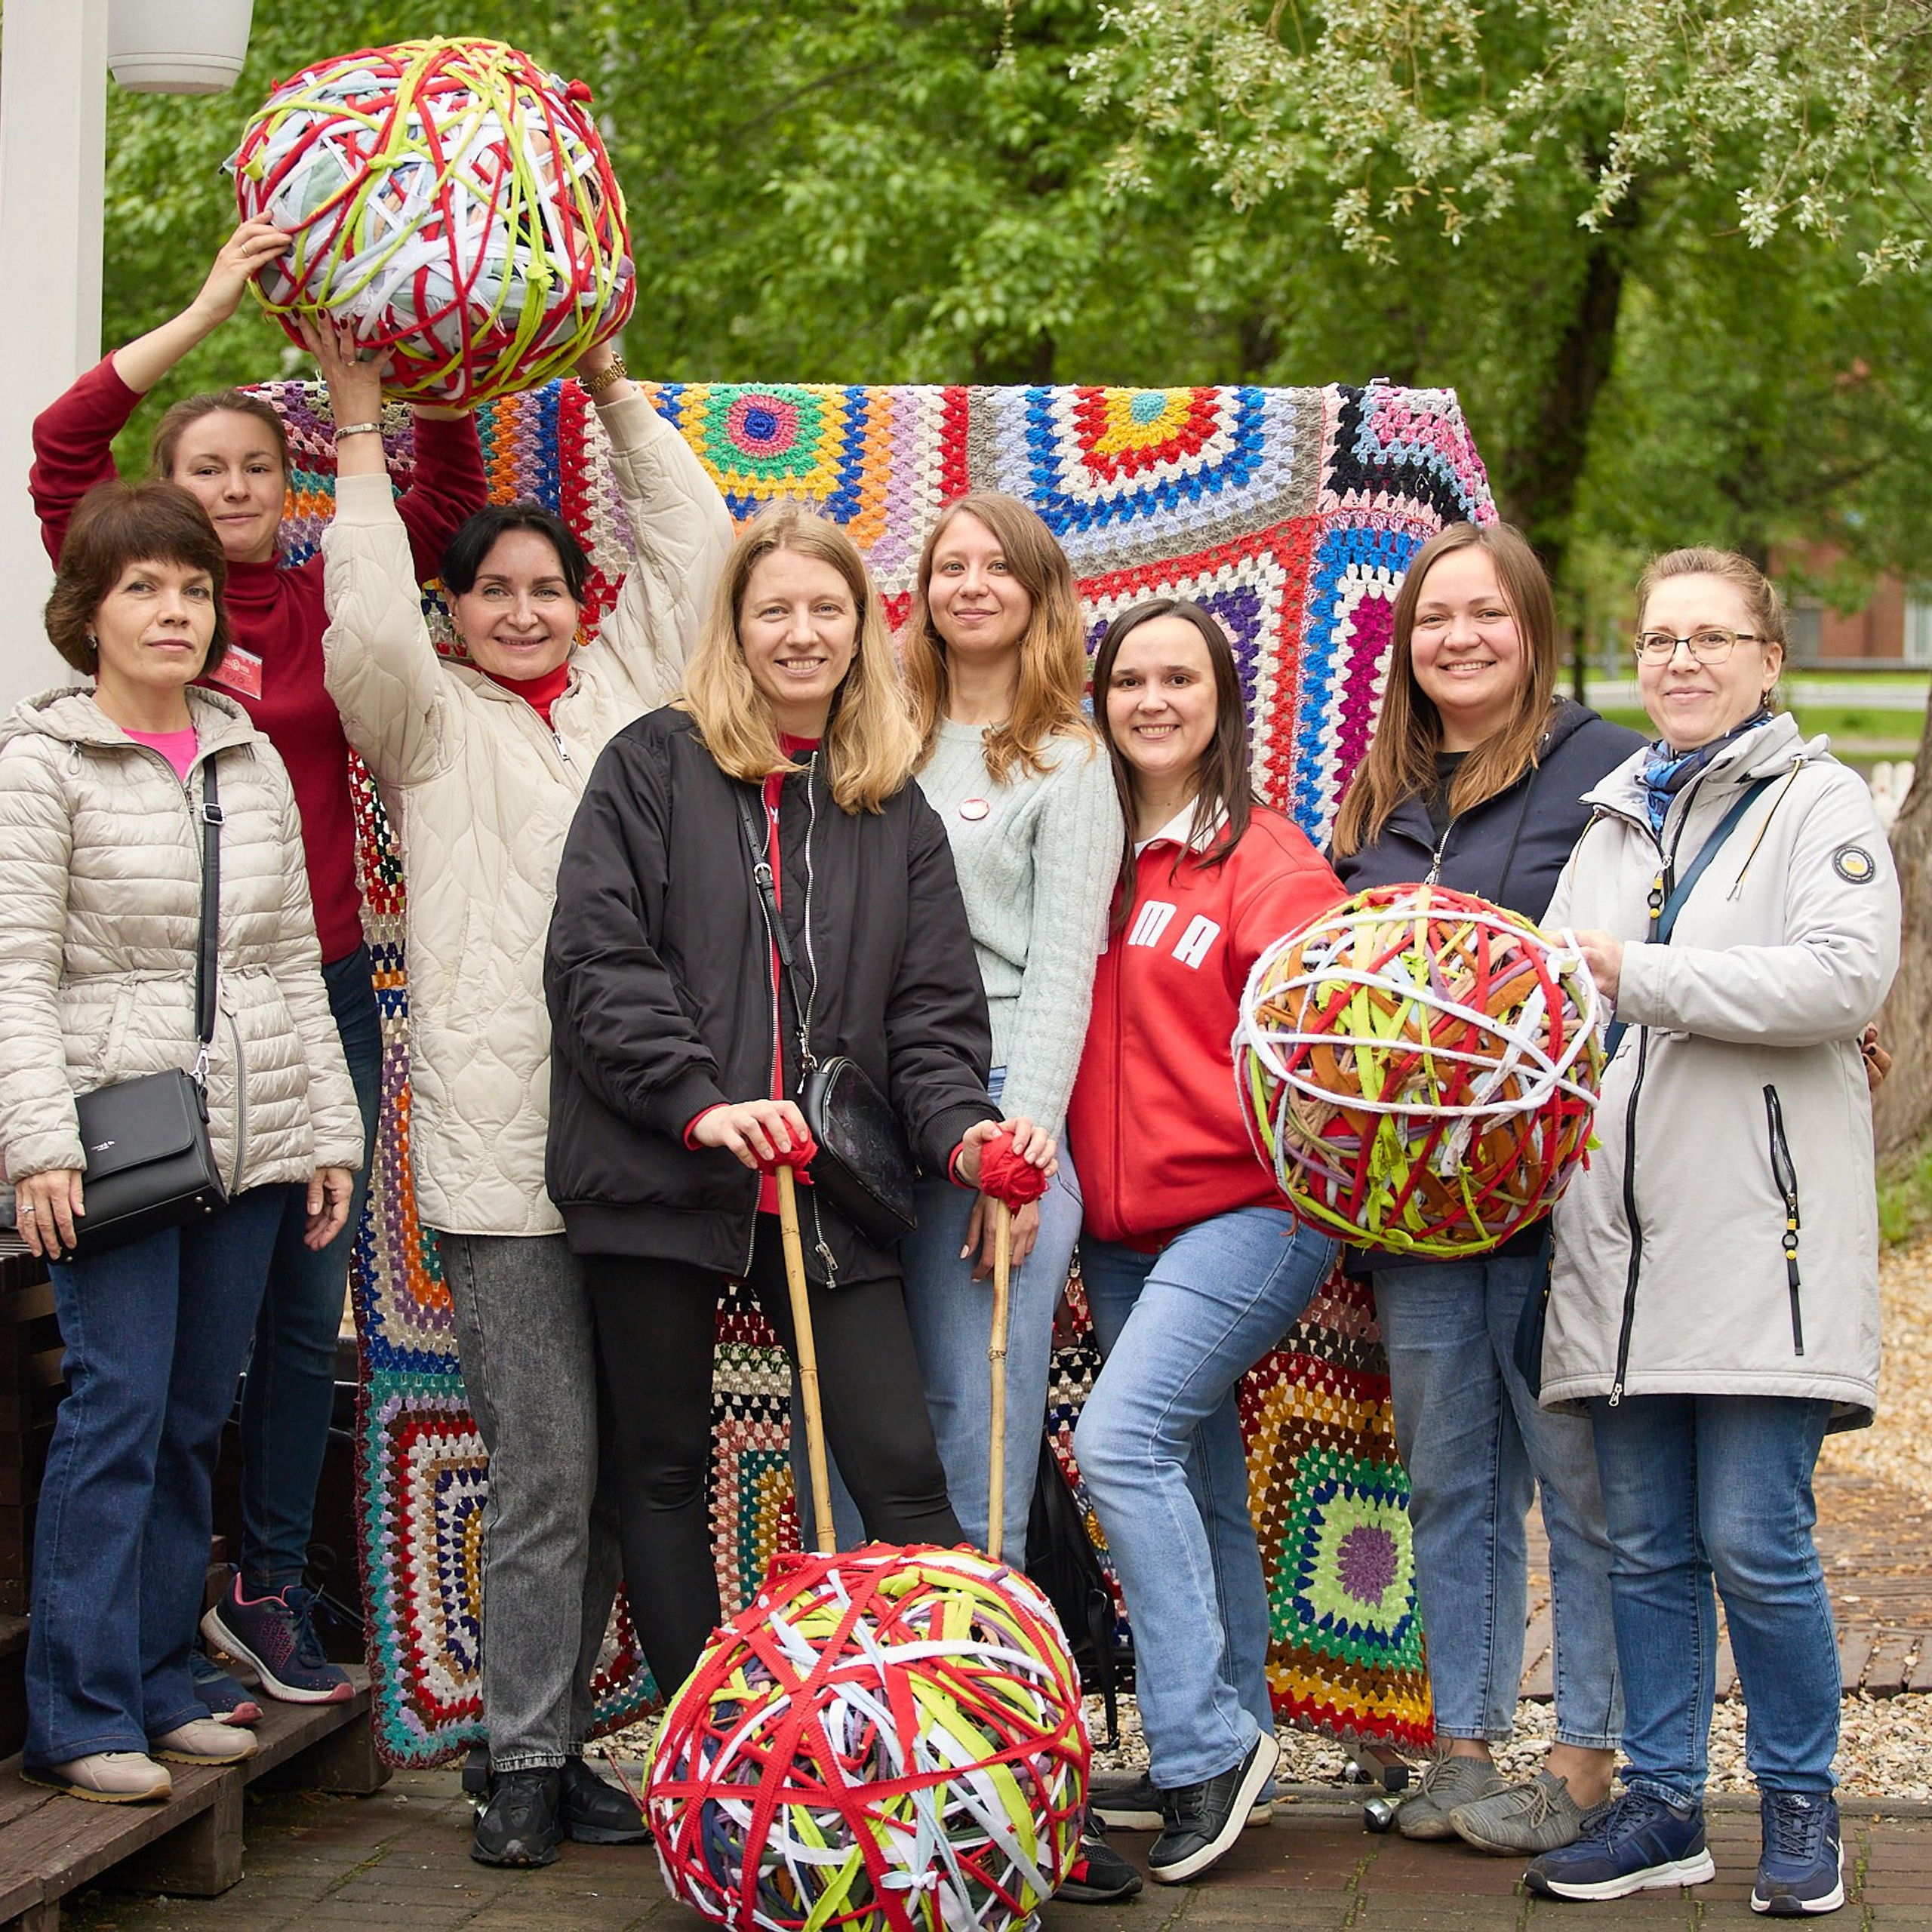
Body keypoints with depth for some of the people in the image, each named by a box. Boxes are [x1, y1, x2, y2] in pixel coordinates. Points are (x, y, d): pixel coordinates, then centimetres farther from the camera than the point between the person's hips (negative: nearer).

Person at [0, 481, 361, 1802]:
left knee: (195, 1419, 8)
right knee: (117, 1414, -8)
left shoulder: (252, 761, 14)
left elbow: (297, 963, 17)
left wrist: (330, 1128, 12)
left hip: (250, 1141, 5)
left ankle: (159, 1686, 18)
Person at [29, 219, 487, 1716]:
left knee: (310, 1301, 8)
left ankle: (271, 1587, 21)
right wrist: (210, 313, -16)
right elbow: (62, 451, -11)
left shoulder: (328, 602, 7)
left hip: (324, 988, 3)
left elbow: (453, 486, 3)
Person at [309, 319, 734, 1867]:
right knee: (544, 1464, -5)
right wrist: (361, 430, -5)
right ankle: (525, 1766, 5)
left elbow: (696, 548, 17)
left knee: (613, 1462, 8)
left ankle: (563, 1740, 18)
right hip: (506, 1145, -4)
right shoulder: (431, 724, 7)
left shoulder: (626, 692, 18)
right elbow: (372, 633, -11)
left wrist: (617, 390, 16)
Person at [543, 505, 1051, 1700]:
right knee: (666, 1467, 6)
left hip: (827, 1195, 2)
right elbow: (596, 961, -7)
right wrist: (698, 1104, -19)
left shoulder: (895, 806, 13)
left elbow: (933, 1003, 8)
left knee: (904, 1473, -6)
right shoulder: (656, 765, 2)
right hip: (661, 1179, -1)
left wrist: (959, 1130, -11)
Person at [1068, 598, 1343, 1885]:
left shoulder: (1264, 857, -5)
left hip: (1247, 1209, -6)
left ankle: (1209, 1742, -14)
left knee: (1123, 1440, -20)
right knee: (1197, 1485, 11)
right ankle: (1234, 1747, 19)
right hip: (1121, 1225, 7)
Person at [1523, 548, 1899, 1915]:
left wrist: (1637, 973, -14)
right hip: (1623, 1238, 6)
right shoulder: (1615, 820, 20)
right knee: (1646, 1542, 8)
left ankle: (1800, 1809, 10)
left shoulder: (1819, 802, 2)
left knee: (1754, 1541, -6)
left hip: (1760, 1237, -5)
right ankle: (1663, 1808, 17)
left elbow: (1844, 978, -14)